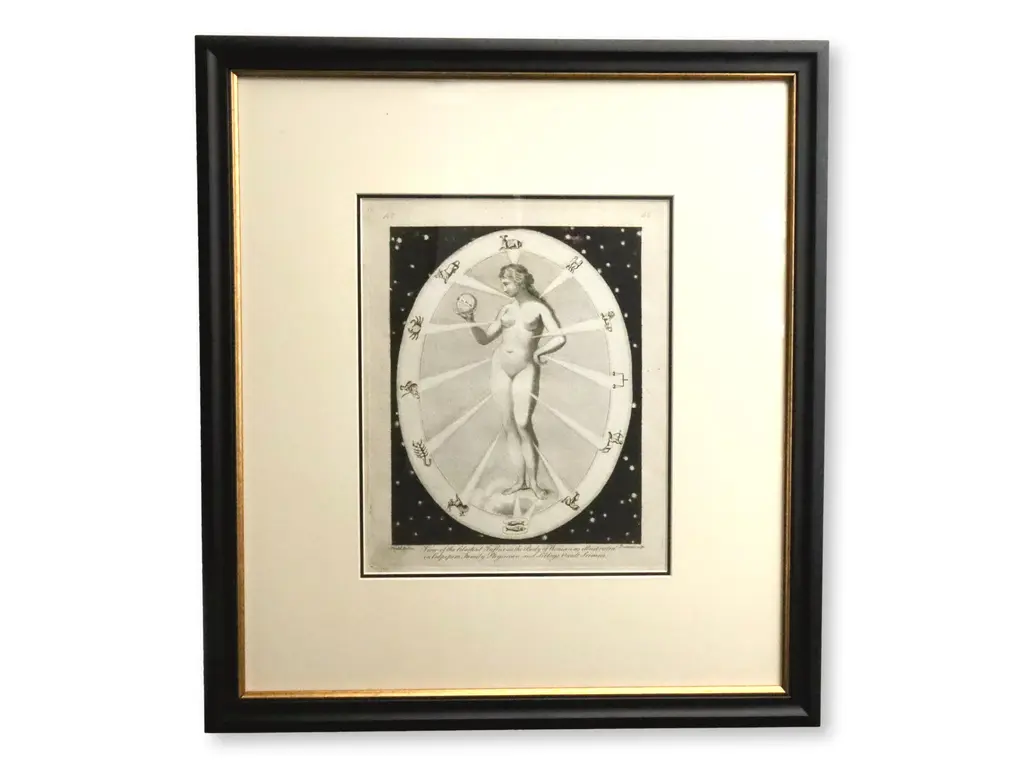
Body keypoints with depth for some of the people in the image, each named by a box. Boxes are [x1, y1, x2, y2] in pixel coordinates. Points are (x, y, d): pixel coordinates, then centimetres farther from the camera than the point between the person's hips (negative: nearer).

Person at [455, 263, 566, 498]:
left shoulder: (539, 307, -1)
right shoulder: (506, 310, 11)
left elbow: (560, 338, -10)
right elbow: (484, 338, 14)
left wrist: (540, 351, -21)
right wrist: (471, 321, -1)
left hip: (525, 369, -4)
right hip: (500, 366, 4)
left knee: (523, 424, -13)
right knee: (509, 424, 3)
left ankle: (532, 480, -2)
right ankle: (520, 479, 9)